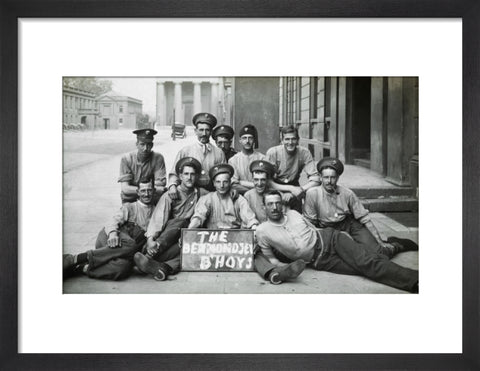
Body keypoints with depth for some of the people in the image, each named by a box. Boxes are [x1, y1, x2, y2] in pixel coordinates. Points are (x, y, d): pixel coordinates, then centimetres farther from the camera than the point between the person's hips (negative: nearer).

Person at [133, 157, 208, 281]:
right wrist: (150, 238, -24)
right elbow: (158, 218, -9)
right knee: (181, 222, -33)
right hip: (167, 234, -1)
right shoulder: (170, 195, 4)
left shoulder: (201, 194, 14)